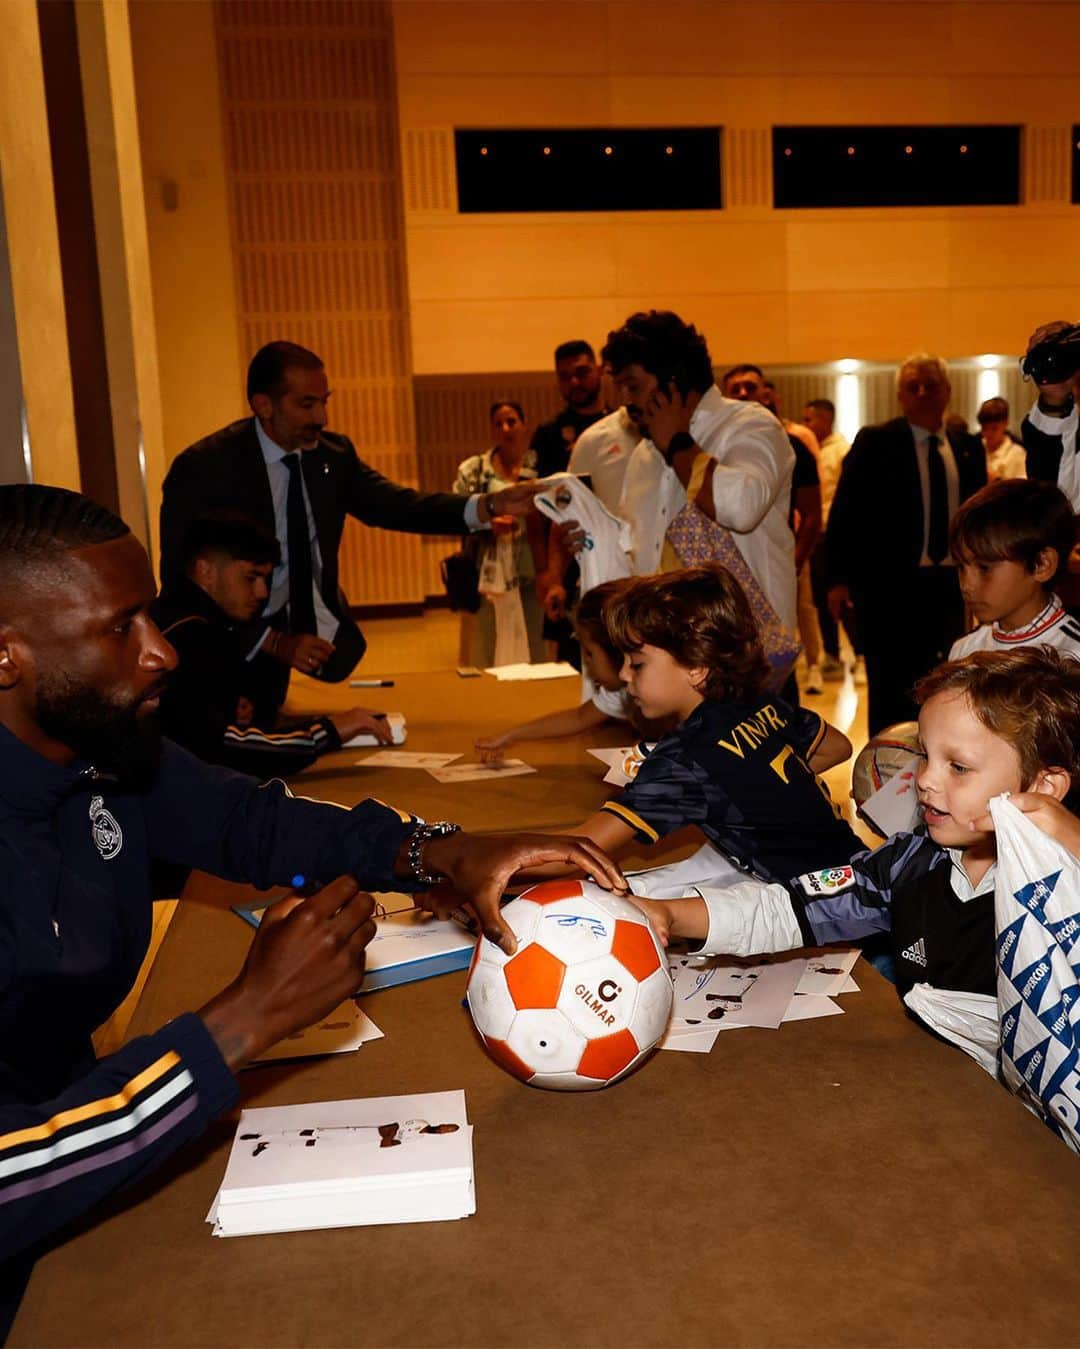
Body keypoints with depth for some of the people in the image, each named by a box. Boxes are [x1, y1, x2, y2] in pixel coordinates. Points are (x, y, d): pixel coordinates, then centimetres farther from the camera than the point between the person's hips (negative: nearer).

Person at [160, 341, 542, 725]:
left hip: (324, 638, 5)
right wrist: (274, 642, -23)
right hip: (247, 653, -4)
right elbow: (182, 583, -16)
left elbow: (395, 505, -8)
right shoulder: (204, 467, -16)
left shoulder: (333, 452, 0)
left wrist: (491, 505, -22)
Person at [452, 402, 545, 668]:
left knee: (532, 651, 2)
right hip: (488, 577, 0)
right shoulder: (473, 470, 5)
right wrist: (487, 524, -13)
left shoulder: (540, 467, 4)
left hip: (530, 576, 0)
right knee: (485, 654, 2)